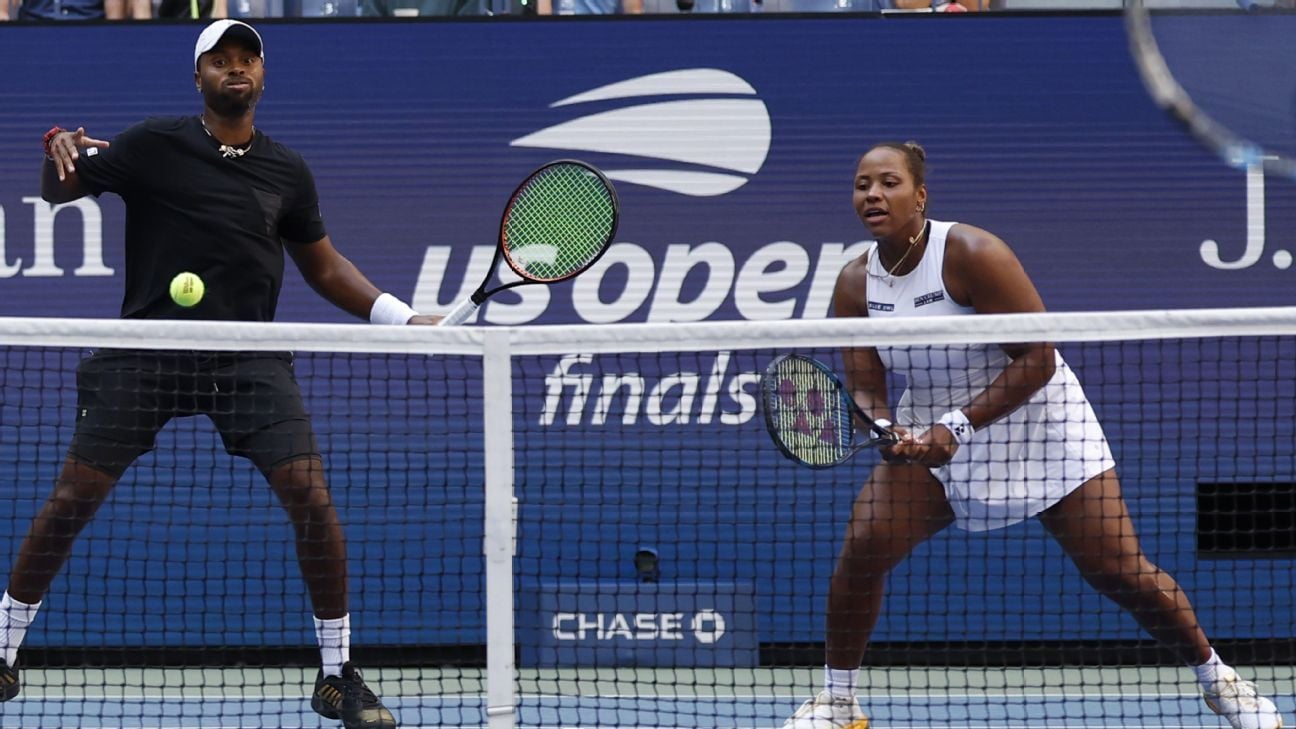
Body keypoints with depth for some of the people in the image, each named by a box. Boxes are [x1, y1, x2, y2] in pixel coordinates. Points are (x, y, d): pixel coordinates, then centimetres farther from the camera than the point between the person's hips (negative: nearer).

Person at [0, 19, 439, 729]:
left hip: (250, 359, 2)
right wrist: (58, 150, -26)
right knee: (73, 497, -3)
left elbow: (322, 265, 20)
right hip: (146, 349, -2)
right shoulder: (154, 145, -2)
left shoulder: (287, 171, 8)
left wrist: (401, 317, 10)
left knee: (311, 497, -11)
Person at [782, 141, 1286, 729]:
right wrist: (887, 432, -28)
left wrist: (959, 425, -28)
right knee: (864, 543, -18)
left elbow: (1037, 360, -22)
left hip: (1034, 420, -4)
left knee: (1118, 569, -9)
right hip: (930, 432, 4)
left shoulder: (971, 255, -22)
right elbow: (864, 388, -5)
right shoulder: (855, 284, -6)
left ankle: (1218, 680, 12)